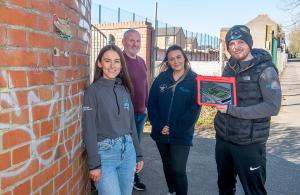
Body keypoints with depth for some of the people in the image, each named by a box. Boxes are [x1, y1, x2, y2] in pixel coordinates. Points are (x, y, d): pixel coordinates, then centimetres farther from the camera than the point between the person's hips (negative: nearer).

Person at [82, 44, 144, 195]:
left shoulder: (124, 90, 8)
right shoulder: (93, 91, -8)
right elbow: (89, 129, -10)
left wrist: (138, 154, 12)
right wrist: (94, 164, -12)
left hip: (128, 152, 5)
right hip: (105, 153, -5)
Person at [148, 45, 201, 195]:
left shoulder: (194, 80, -6)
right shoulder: (161, 78, 3)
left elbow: (194, 109, -10)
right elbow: (151, 103, 1)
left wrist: (174, 129, -14)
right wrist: (159, 125, -11)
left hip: (181, 136, -3)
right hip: (161, 133, 4)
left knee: (178, 170, -5)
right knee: (167, 166, 18)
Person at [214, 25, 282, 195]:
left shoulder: (265, 69, -12)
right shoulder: (229, 67, 7)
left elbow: (273, 107, -20)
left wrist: (232, 110, -24)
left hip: (249, 144, -6)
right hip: (222, 138, 6)